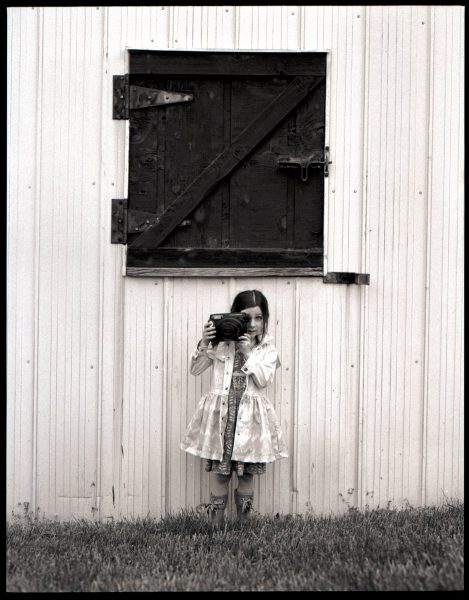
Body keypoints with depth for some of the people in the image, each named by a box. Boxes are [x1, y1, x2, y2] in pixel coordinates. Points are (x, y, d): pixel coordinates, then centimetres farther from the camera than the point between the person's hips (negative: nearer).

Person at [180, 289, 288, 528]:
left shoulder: (267, 348, 2)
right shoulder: (222, 341, 0)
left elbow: (264, 380, -11)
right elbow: (195, 369, 0)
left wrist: (247, 353, -17)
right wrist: (204, 343, -15)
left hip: (250, 416, 1)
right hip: (221, 412, 0)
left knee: (247, 471, 8)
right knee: (218, 468, 2)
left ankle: (243, 522, 24)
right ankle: (216, 522, 15)